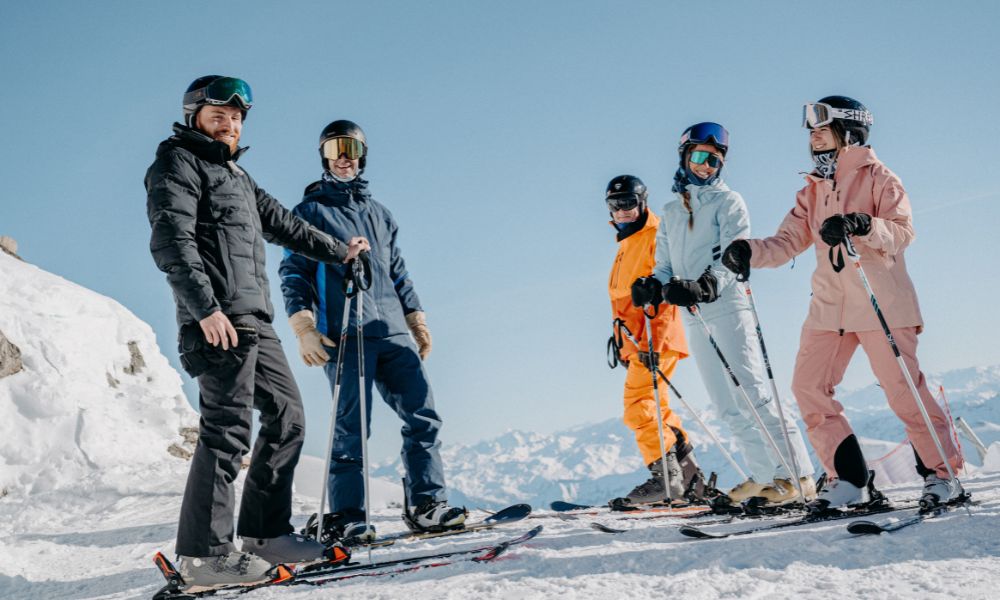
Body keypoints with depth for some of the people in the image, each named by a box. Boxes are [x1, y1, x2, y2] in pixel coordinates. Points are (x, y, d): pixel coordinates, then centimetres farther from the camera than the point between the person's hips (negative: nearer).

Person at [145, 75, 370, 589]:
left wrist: (338, 251, 45)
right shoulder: (179, 162, 0)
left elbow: (283, 224, 37)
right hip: (218, 320, -10)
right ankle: (204, 554, -8)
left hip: (254, 320, 10)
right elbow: (170, 241, -14)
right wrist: (205, 306, -23)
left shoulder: (235, 175, 27)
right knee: (227, 429, -13)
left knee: (286, 417, 8)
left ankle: (264, 533, 14)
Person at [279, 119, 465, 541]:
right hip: (344, 334, -5)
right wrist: (303, 327, -10)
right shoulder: (310, 211, 10)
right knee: (351, 428, -8)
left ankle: (426, 505, 3)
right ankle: (348, 518, 0)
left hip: (393, 332, 5)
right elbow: (293, 274, 3)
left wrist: (416, 318, 18)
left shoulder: (379, 214, 25)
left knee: (422, 417, -3)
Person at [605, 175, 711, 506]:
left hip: (656, 339, -10)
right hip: (634, 340, 10)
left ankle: (666, 478, -14)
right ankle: (690, 478, 17)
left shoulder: (656, 237, -6)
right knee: (656, 409, 10)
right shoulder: (626, 245, 23)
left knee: (638, 403, -17)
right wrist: (622, 339, 22)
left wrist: (654, 341, -23)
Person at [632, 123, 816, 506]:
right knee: (727, 404, 6)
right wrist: (657, 283, -5)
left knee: (752, 392, -14)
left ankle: (797, 476, -11)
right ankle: (764, 475, 13)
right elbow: (665, 263, 19)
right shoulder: (671, 212, 20)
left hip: (726, 305, -6)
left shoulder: (728, 201, 3)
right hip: (692, 316, 6)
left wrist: (705, 285, -27)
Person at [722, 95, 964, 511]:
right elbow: (788, 241, 9)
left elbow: (903, 231, -12)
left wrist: (863, 225, -31)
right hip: (829, 305, 6)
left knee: (902, 389, -8)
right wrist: (750, 251, -10)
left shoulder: (877, 177, 1)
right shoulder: (812, 190, 18)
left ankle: (941, 472, 9)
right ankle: (848, 479, 4)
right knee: (808, 386, -3)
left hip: (880, 300, -6)